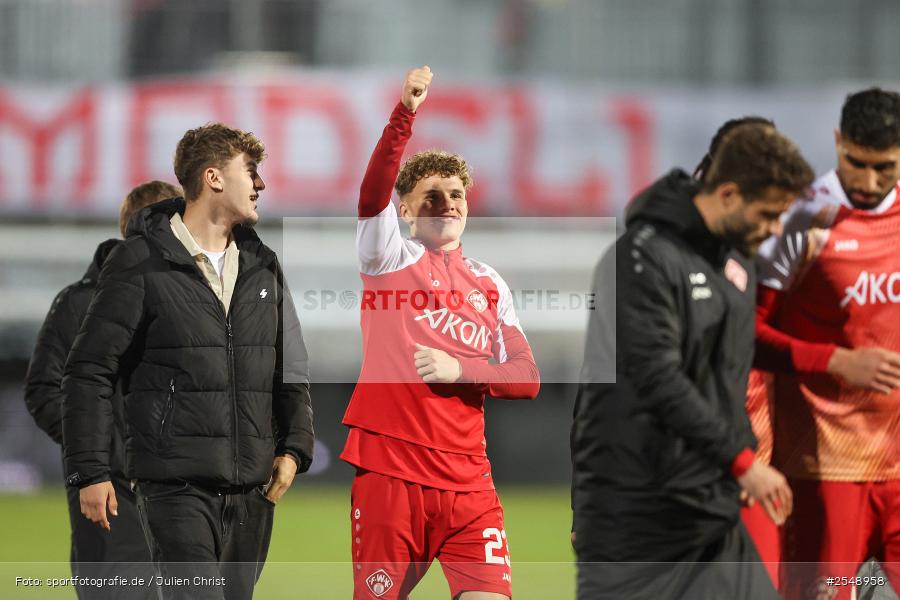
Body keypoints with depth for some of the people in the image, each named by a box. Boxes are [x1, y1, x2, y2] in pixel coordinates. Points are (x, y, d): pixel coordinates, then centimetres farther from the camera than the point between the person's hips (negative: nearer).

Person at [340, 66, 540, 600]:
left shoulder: (491, 284, 14)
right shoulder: (392, 257, 5)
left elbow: (527, 379, 7)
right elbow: (373, 193, -16)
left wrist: (459, 370, -10)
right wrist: (405, 113, -28)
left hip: (467, 480, 2)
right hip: (389, 469, -2)